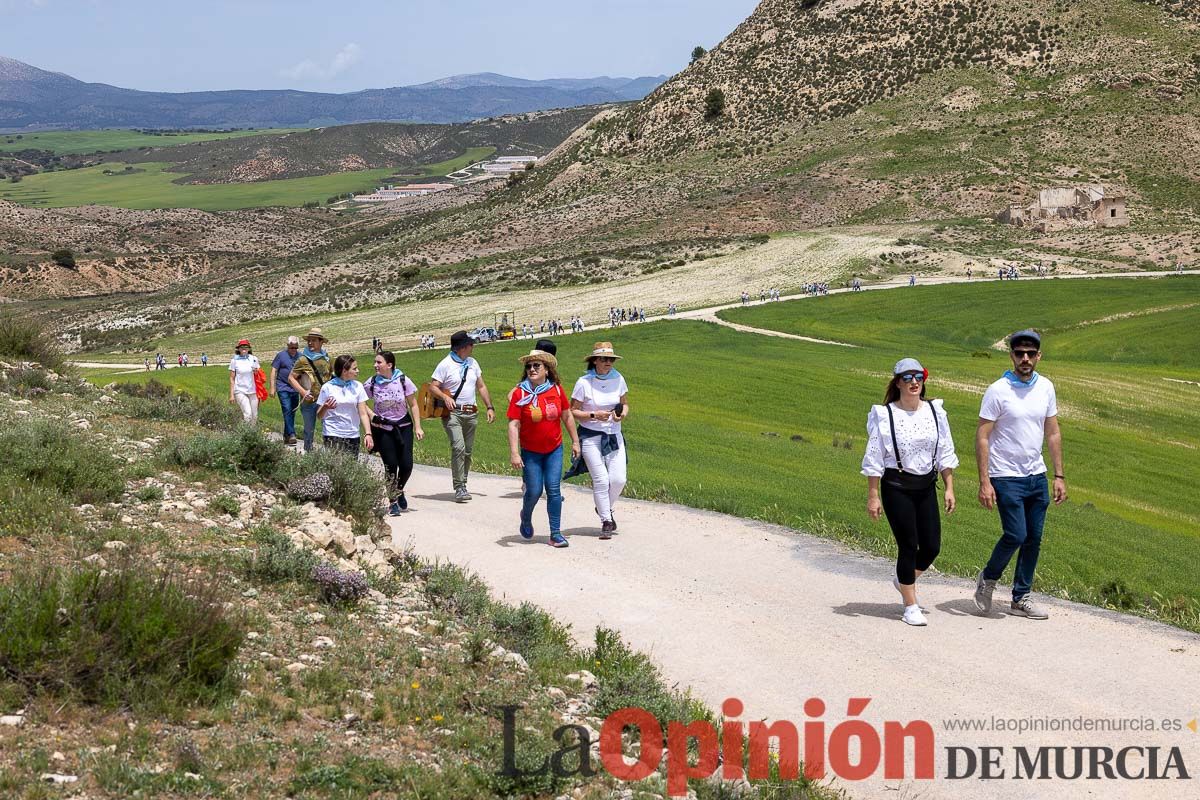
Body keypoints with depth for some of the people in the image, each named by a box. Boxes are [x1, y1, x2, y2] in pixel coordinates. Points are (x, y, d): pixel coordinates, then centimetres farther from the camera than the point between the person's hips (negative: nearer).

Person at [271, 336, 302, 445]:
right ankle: (291, 434, -21)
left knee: (292, 413, 8)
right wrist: (272, 388, -8)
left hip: (295, 390, 5)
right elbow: (274, 371, -2)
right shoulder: (281, 355, -2)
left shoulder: (300, 356, 10)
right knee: (287, 411, -15)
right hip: (283, 388, -5)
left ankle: (286, 436, 17)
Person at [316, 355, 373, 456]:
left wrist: (368, 434, -9)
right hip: (332, 436, -3)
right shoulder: (328, 387, -3)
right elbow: (319, 415, 4)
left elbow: (363, 413, 2)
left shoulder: (357, 387, 5)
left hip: (352, 436, 3)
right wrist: (325, 407, -18)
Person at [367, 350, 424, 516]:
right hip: (383, 429, 0)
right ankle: (392, 501, 10)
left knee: (406, 465, -5)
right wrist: (371, 416, -6)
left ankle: (399, 491, 25)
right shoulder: (372, 383, -7)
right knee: (390, 465, -5)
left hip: (403, 426, 0)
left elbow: (413, 405, -1)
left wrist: (417, 427, -5)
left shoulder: (403, 381, -8)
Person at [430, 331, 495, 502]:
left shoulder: (472, 363, 15)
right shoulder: (445, 364, -4)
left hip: (471, 413, 6)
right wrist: (445, 397, -25)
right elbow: (433, 387, -6)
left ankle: (462, 484, 18)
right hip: (452, 412, -6)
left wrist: (489, 407, 11)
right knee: (458, 447, -19)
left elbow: (481, 387, 20)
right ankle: (459, 488, -19)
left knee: (467, 451, 7)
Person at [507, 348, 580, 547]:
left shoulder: (556, 389, -3)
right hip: (530, 452, -2)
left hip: (554, 450, 2)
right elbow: (513, 425, -14)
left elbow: (567, 417, 8)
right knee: (534, 490, 1)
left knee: (553, 489, -5)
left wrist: (575, 441, 11)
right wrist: (514, 453, -20)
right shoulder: (520, 393, -12)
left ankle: (555, 534, 2)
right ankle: (526, 517, 34)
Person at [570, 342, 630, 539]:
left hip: (614, 435, 4)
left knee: (618, 479, -3)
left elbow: (625, 404, 14)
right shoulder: (584, 382, -10)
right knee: (601, 480, -8)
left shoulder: (618, 378, 2)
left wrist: (622, 414, -8)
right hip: (591, 436, -4)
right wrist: (594, 415, -19)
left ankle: (604, 509, 26)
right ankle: (606, 521, 6)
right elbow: (573, 412, -6)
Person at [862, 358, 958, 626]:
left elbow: (945, 454, 9)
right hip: (896, 486, -4)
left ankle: (904, 580, 34)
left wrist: (949, 488, 5)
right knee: (908, 545, -3)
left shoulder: (935, 411, 4)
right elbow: (874, 458, -6)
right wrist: (873, 496, -8)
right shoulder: (884, 415, -8)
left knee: (932, 546, 4)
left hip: (926, 486, 4)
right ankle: (911, 607, 10)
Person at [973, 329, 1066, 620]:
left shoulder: (1045, 388, 6)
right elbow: (982, 437, -11)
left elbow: (1053, 433, 13)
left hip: (1037, 476, 6)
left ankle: (1021, 598, 18)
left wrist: (1059, 476, 10)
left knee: (1034, 539, 7)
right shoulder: (998, 391, -11)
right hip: (1006, 477, -6)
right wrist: (984, 482, -16)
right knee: (1016, 535, -12)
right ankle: (988, 579, 14)